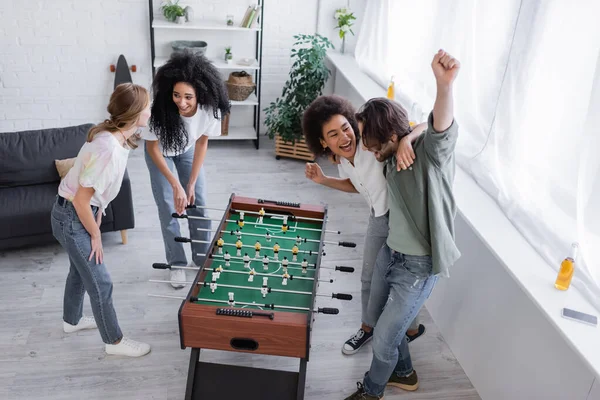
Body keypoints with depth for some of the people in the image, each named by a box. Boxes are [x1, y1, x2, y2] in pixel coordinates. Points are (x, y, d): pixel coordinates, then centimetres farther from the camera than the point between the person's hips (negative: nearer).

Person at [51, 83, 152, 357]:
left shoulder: (115, 136, -3)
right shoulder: (108, 149, -33)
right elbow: (80, 201, -27)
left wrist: (98, 214, 12)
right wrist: (95, 236, -15)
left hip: (82, 211, 10)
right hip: (71, 217, -10)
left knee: (80, 269, 27)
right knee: (100, 282, 2)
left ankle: (72, 320, 49)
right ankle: (114, 341, 20)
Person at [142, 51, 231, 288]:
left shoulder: (210, 108, -33)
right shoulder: (160, 108, -40)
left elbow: (202, 142, -15)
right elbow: (153, 148, -24)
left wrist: (191, 183, -15)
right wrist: (176, 185, -31)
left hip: (188, 149, 2)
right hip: (160, 150, -2)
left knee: (198, 203, 4)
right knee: (168, 208, -2)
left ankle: (201, 259, 22)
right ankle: (177, 264, 15)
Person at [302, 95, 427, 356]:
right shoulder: (341, 160, -8)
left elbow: (425, 127, -31)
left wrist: (406, 140, -53)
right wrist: (323, 180, -1)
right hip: (378, 219, 7)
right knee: (369, 278, 20)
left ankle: (413, 329, 41)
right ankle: (368, 327, 45)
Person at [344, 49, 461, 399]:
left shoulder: (431, 151, -25)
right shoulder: (394, 155, -1)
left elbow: (443, 129, -48)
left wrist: (445, 85, -68)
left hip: (418, 265, -8)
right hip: (392, 250, 8)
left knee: (384, 338, 5)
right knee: (379, 314, 25)